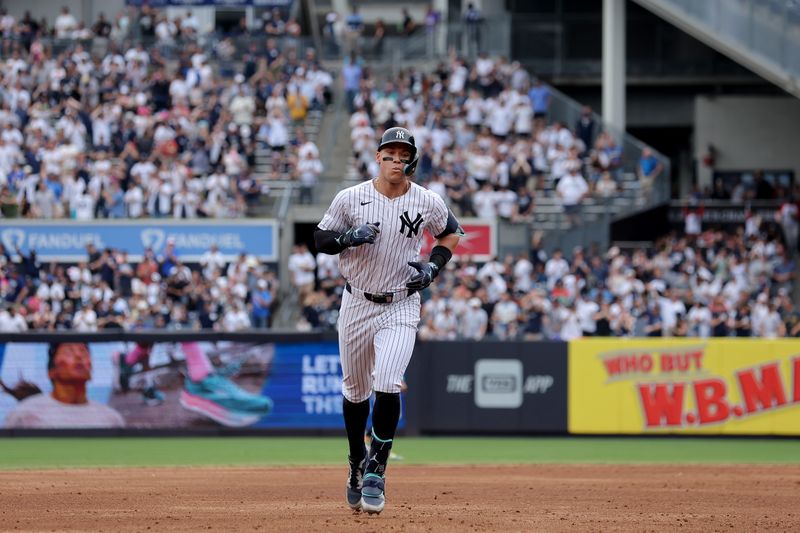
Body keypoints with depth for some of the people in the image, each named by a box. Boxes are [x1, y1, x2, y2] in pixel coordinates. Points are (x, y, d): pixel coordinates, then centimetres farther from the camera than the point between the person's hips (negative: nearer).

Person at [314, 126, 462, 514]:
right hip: (356, 304, 1)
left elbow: (451, 233, 13)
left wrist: (434, 267, -3)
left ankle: (376, 472, -10)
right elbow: (320, 239, 0)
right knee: (355, 391, 12)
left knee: (387, 386, -19)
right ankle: (357, 464, 34)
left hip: (400, 307, -1)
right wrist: (348, 238, -21)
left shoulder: (428, 202, -5)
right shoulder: (350, 199, -7)